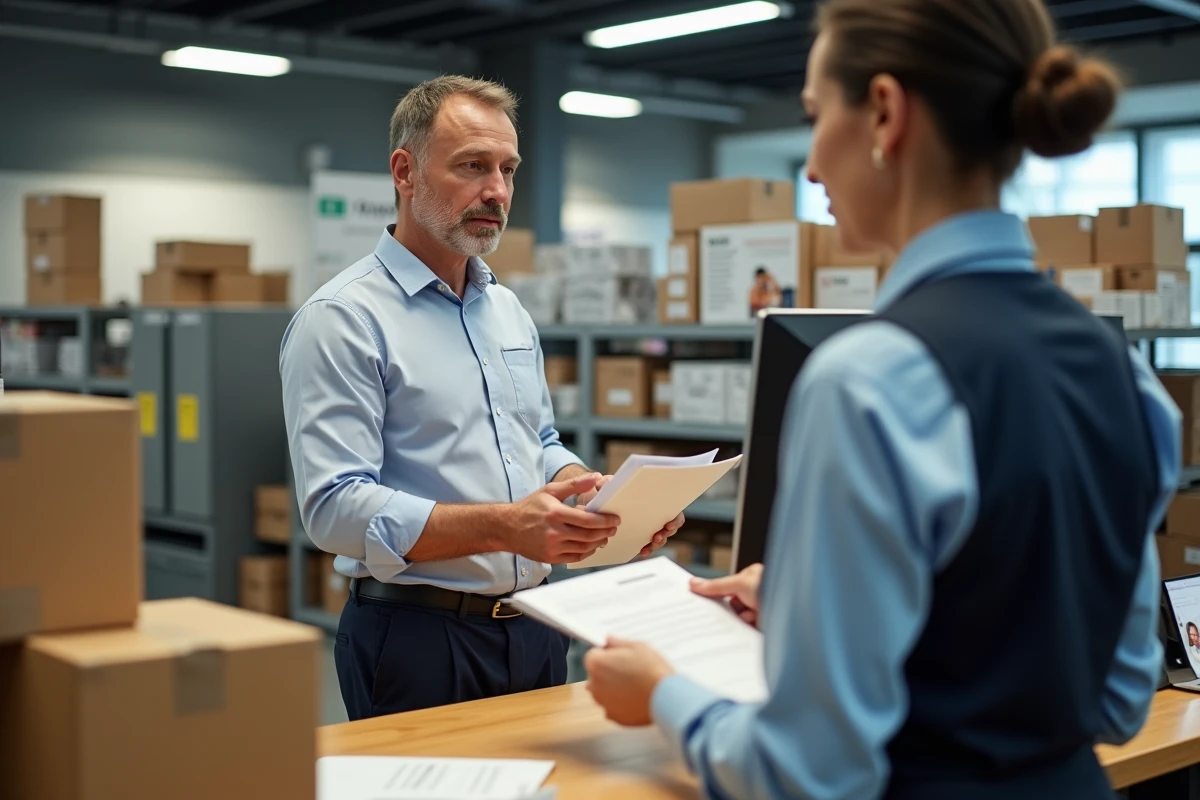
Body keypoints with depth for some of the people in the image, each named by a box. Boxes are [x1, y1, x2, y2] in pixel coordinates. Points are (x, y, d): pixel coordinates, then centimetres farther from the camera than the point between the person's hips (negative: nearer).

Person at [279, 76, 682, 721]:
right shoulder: (342, 320, -12)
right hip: (416, 637, -7)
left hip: (532, 630, 7)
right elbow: (336, 506, -21)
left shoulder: (510, 311, 14)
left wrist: (607, 498, -2)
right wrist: (503, 527, -30)